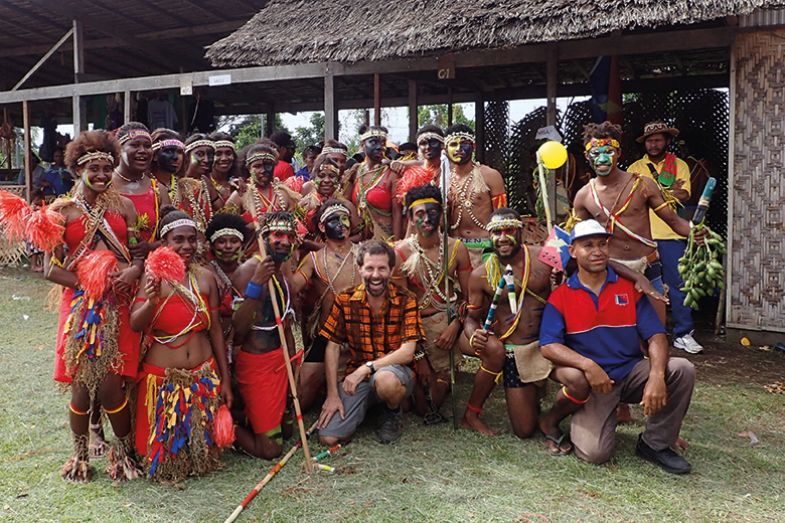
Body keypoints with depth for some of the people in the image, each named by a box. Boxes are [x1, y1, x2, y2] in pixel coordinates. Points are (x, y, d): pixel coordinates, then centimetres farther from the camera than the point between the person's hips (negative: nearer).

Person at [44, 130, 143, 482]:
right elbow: (50, 267, -2)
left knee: (111, 384, -6)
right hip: (80, 303, 0)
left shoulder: (123, 205, 9)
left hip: (118, 304, 0)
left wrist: (134, 269, -12)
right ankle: (80, 454, 25)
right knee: (81, 383, 1)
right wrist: (88, 285, -13)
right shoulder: (62, 210, 3)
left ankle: (124, 449, 17)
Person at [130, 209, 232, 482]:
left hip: (204, 376, 3)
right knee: (162, 450, 2)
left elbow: (215, 330, 6)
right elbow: (135, 325, -19)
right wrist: (152, 301, -39)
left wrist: (225, 380, 6)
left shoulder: (205, 277, 2)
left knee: (202, 447, 6)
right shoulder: (153, 277, -8)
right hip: (162, 377, -2)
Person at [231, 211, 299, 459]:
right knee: (270, 448, -3)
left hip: (280, 358, 8)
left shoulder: (284, 270, 7)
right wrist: (255, 285, -34)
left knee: (280, 426, 18)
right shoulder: (248, 270, -18)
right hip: (255, 362, -8)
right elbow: (238, 329, -25)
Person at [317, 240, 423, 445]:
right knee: (328, 437, -15)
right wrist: (332, 394, -7)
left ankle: (393, 414, -3)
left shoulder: (406, 301, -7)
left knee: (385, 379, -40)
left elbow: (407, 352, -14)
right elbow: (332, 348, 0)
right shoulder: (345, 300, -1)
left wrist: (366, 368, -22)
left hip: (395, 371, -2)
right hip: (356, 376, 3)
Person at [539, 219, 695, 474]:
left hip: (631, 373, 3)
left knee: (682, 369, -22)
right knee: (594, 453, -21)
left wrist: (656, 376, -23)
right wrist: (587, 365, -30)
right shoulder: (560, 297, -3)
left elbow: (656, 337, -4)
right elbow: (548, 346, -14)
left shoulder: (629, 287, 3)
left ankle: (654, 443, -3)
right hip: (593, 383, -3)